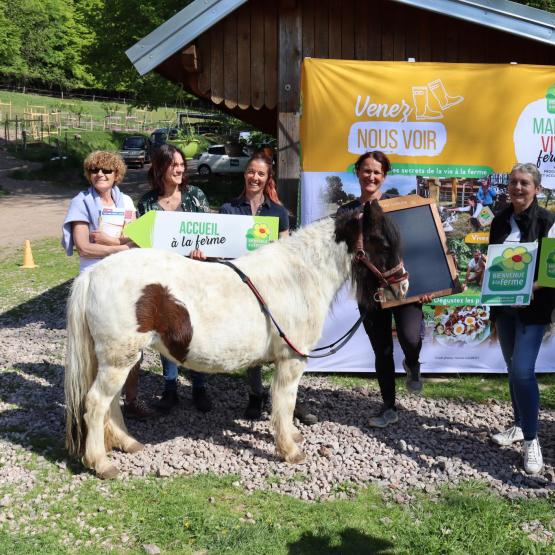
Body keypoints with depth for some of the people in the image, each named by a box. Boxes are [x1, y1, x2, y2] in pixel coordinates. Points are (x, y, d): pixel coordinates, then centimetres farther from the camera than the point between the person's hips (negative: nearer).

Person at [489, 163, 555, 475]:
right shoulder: (500, 221, 8)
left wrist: (528, 290, -26)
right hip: (503, 305, 6)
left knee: (523, 370, -14)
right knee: (513, 369, 14)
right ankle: (520, 426, 29)